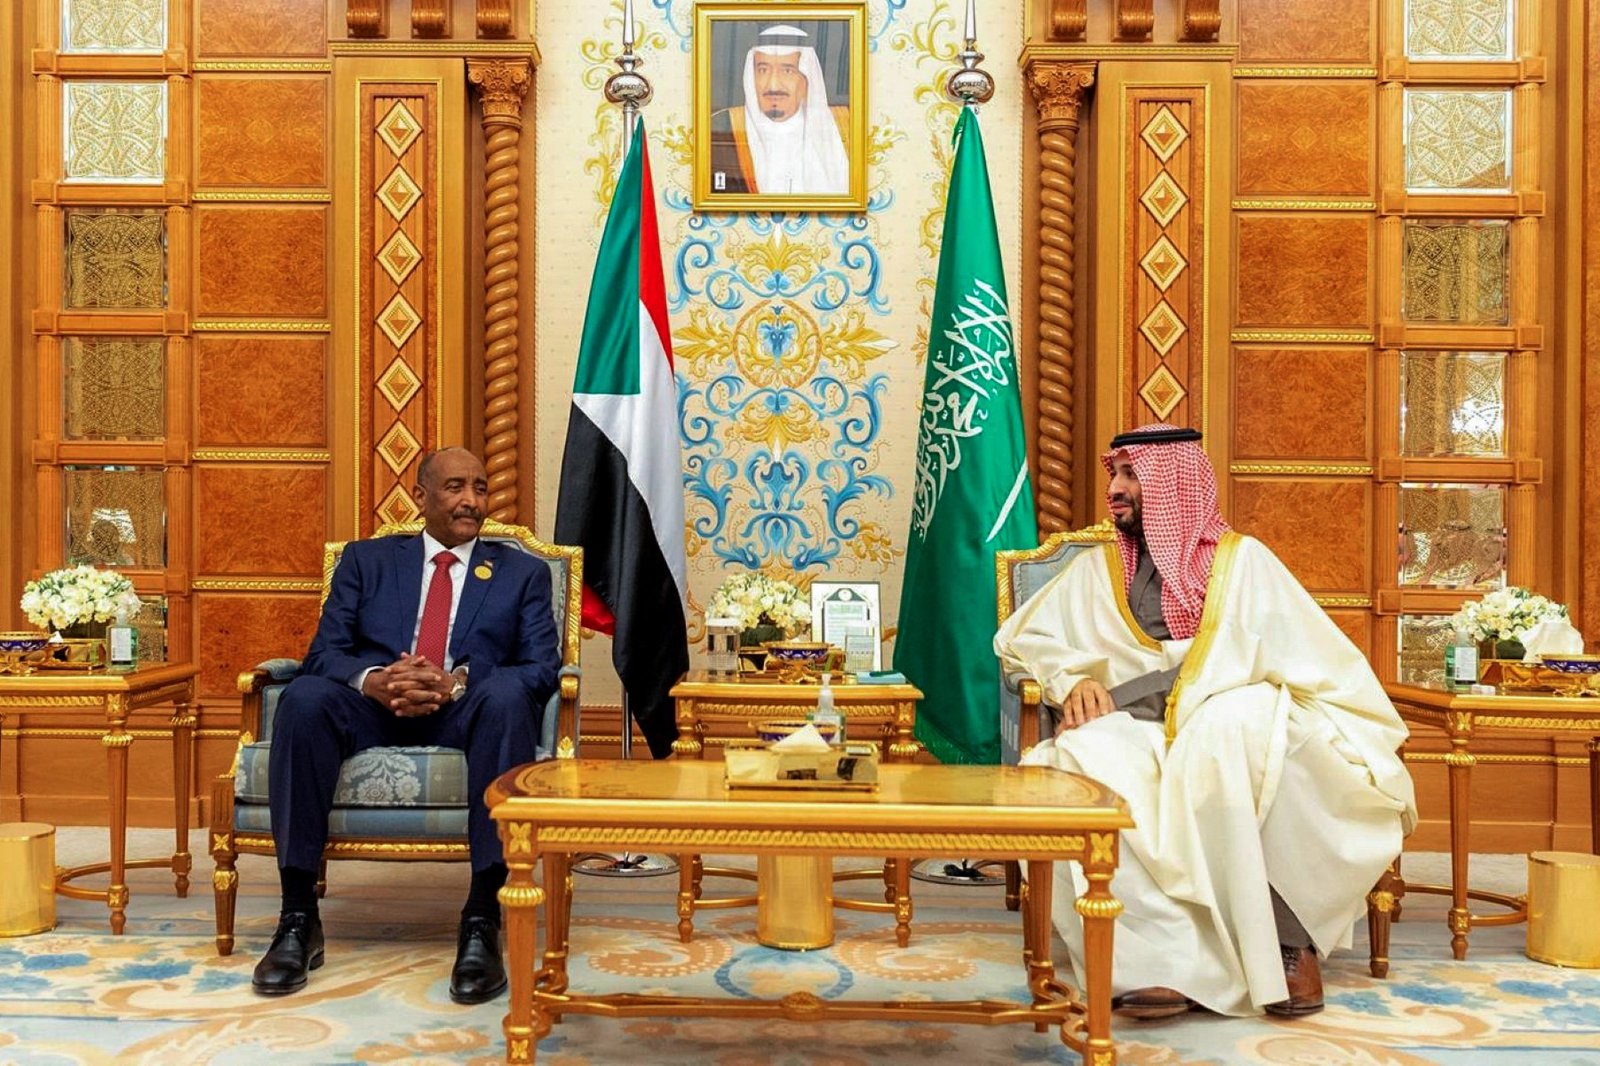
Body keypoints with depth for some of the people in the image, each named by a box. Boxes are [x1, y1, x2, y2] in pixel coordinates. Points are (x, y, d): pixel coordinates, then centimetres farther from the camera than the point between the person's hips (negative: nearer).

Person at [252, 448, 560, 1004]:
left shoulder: (523, 572, 18)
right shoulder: (365, 559, 21)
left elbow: (542, 668, 3)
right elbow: (323, 652, 8)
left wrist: (457, 683, -16)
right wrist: (371, 680, -16)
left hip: (466, 716, -1)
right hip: (373, 709, 2)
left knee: (506, 696, -35)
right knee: (304, 698, -30)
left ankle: (482, 921, -33)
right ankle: (298, 919, -22)